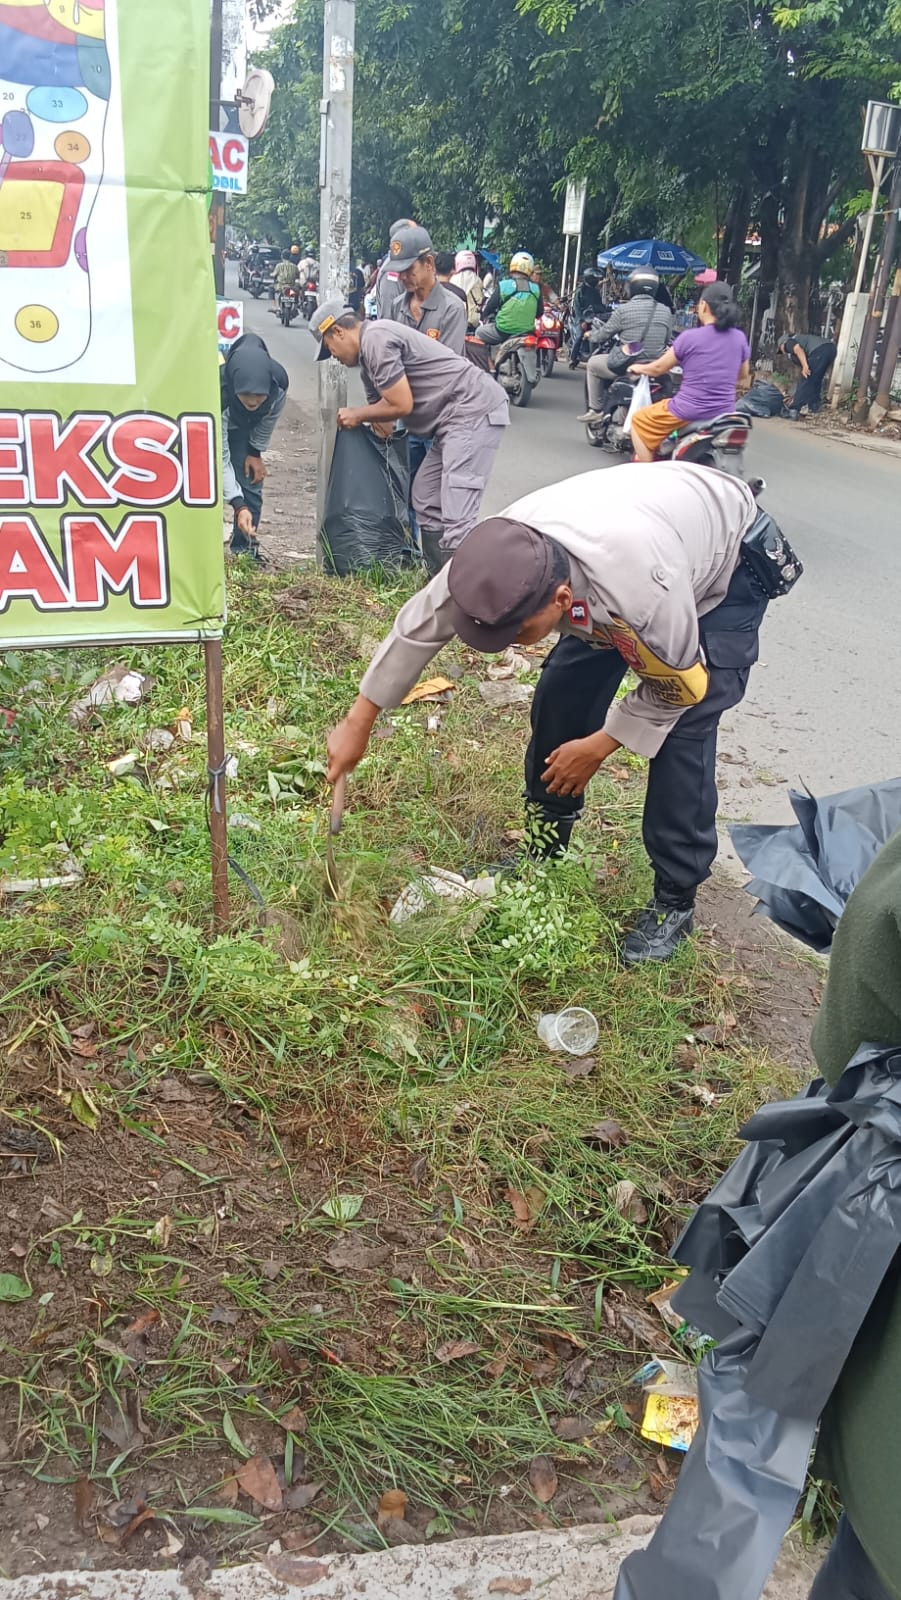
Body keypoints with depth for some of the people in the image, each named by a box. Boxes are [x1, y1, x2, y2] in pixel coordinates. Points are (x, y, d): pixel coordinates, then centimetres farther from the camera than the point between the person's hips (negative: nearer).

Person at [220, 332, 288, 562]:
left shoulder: (280, 382, -37)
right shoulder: (219, 394, -45)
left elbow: (270, 418, -10)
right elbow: (219, 458, -38)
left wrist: (255, 452, -4)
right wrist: (238, 506, -44)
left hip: (243, 427, 3)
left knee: (250, 482, -5)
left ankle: (245, 550, 6)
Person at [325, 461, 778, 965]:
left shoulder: (640, 589, -46)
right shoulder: (501, 556, -30)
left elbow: (677, 684, -25)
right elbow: (421, 623, -13)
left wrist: (598, 746, -15)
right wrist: (359, 723, -7)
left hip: (724, 564, -6)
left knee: (681, 734, -17)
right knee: (560, 695, 1)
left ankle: (676, 902, -1)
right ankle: (542, 850, 20)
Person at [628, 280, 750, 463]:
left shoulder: (690, 337, -11)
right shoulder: (740, 338, 1)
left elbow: (658, 368, 1)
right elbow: (743, 376, 17)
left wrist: (639, 368, 22)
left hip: (688, 412, -5)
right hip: (724, 414, 5)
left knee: (639, 421, 17)